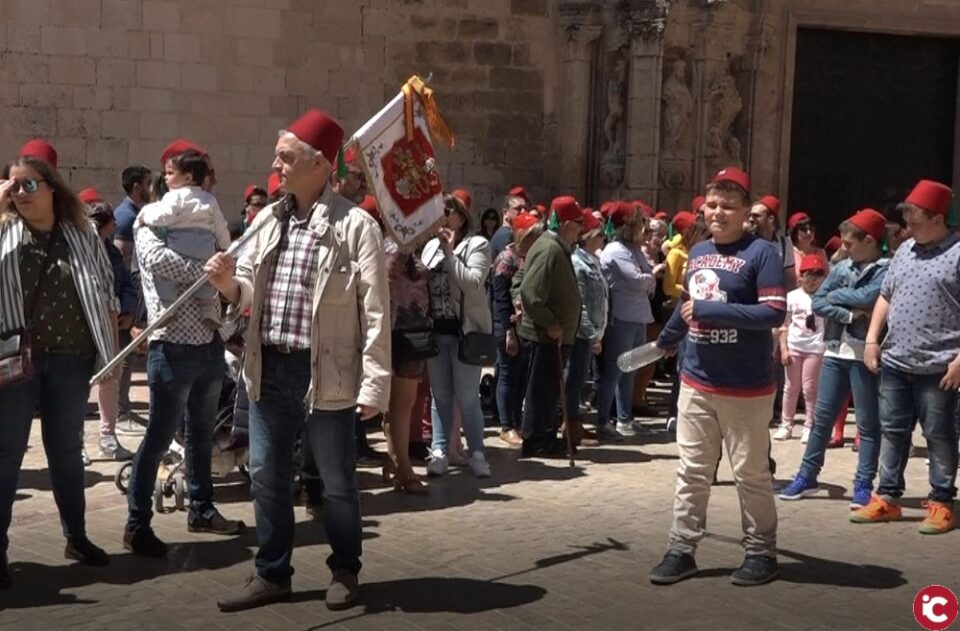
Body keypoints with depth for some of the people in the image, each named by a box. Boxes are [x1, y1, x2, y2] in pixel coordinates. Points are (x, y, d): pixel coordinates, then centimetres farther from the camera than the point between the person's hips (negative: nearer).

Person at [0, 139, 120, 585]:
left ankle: (76, 537, 27)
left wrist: (112, 349, 6)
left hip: (70, 358, 2)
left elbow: (106, 294, 9)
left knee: (67, 450, 14)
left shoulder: (82, 234, 5)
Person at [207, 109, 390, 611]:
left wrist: (373, 382, -15)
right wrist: (228, 281, -7)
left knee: (337, 481, 8)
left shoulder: (355, 225, -9)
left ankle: (344, 571, 27)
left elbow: (375, 311, -11)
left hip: (326, 373, -6)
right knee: (267, 476, 12)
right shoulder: (266, 221, 10)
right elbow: (249, 294, 16)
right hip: (269, 370, 6)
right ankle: (272, 574, 27)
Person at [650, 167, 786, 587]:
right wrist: (665, 341, 38)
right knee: (691, 472, 10)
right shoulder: (697, 253, 9)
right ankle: (681, 550, 18)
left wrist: (710, 309, -22)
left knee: (750, 474, 5)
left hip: (746, 389, -6)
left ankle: (761, 553, 19)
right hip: (696, 384, 6)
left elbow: (774, 313, -21)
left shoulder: (761, 253, -12)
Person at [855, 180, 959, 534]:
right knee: (892, 432, 12)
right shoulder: (904, 250, 12)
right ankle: (887, 498, 22)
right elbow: (886, 296, 20)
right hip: (894, 362, 7)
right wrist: (872, 338, 10)